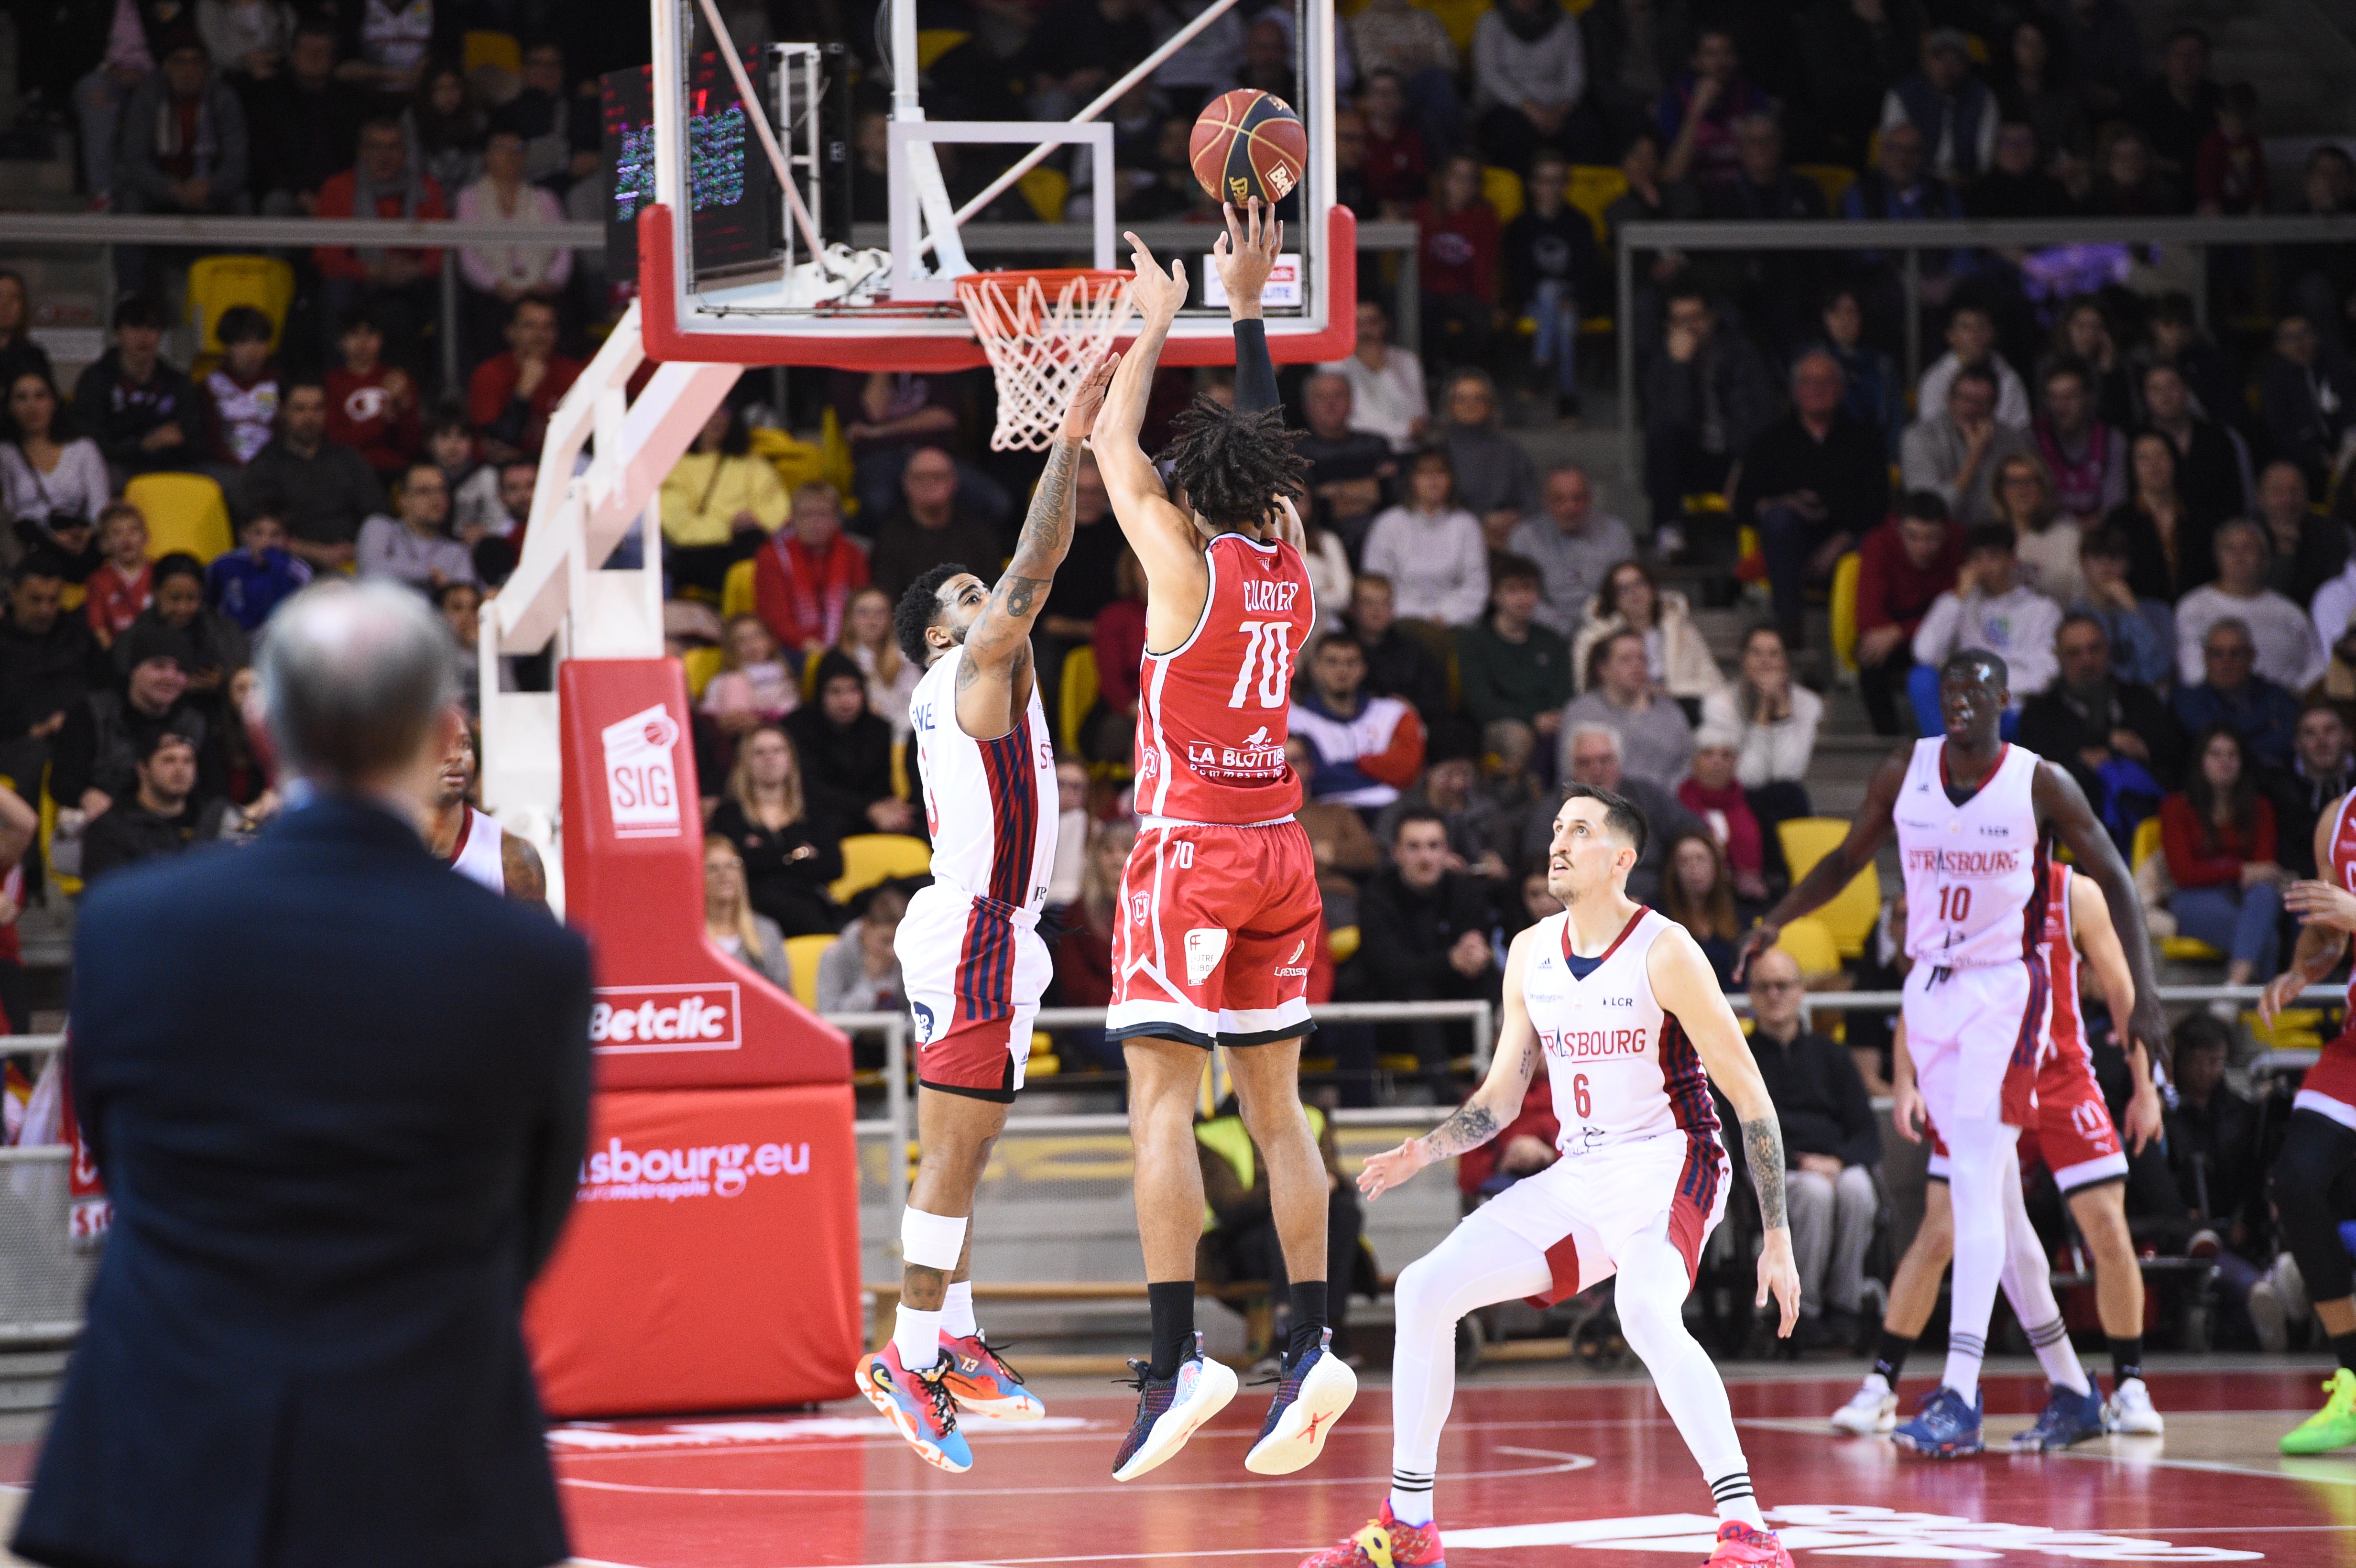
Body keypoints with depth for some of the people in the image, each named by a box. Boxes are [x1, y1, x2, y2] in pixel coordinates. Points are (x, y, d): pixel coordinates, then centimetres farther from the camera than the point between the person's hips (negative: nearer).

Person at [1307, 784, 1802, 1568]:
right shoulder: (1531, 953, 6)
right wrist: (1422, 1152, -4)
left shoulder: (1664, 954, -14)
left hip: (1666, 1165, -7)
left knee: (1647, 1312, -36)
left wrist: (1778, 1238, -15)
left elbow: (1752, 1101, -12)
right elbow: (1500, 1098, 15)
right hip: (1576, 1175, 7)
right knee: (1425, 1289, -1)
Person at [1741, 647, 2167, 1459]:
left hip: (2004, 988, -5)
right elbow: (1849, 859, 16)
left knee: (1976, 1186, -18)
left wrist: (2143, 994, -8)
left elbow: (2114, 880, -1)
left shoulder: (2041, 784, -9)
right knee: (1995, 1196, 10)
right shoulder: (1904, 773, 2)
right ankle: (2070, 1390, 22)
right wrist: (1776, 921, 5)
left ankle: (1959, 1395, -24)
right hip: (1929, 989, 5)